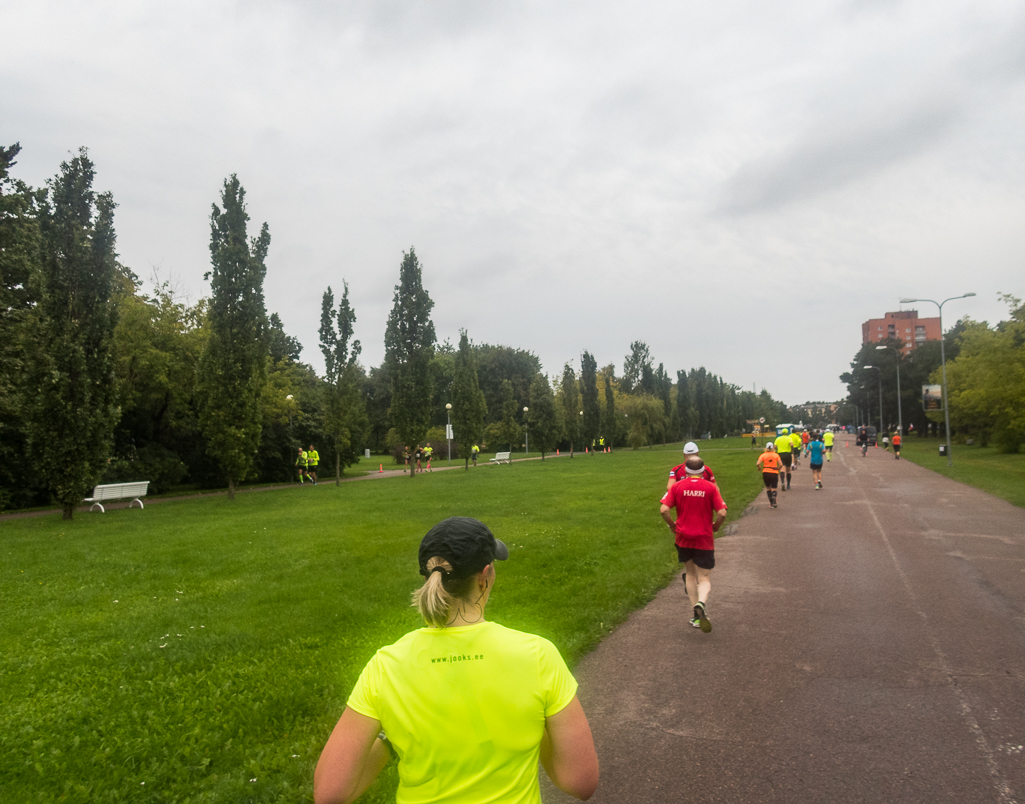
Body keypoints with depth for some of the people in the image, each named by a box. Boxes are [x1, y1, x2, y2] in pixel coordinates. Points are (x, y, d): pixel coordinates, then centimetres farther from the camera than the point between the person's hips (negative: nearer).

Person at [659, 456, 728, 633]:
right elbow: (722, 513, -11)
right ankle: (701, 603, -25)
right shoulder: (710, 488, -3)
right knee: (704, 579, 6)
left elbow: (663, 510, -10)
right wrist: (715, 527, 8)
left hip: (683, 538, 2)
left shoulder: (677, 486, -1)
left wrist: (673, 526, 5)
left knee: (691, 574, 19)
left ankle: (697, 615, 19)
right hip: (704, 539, -2)